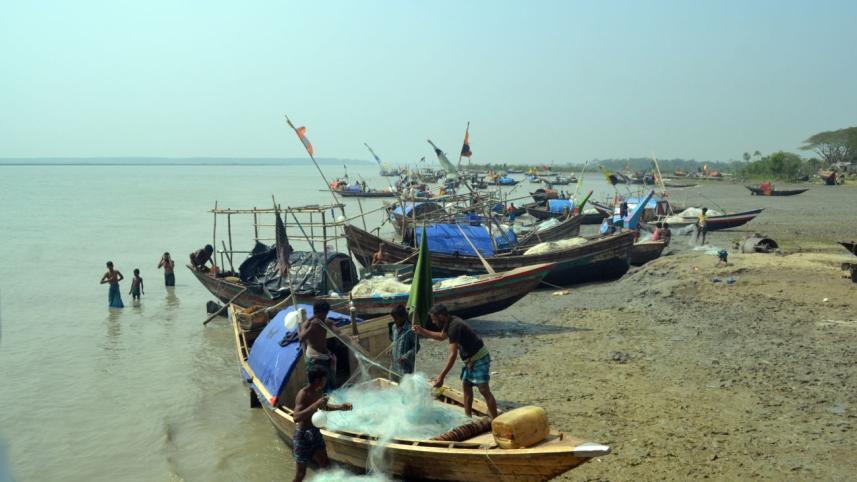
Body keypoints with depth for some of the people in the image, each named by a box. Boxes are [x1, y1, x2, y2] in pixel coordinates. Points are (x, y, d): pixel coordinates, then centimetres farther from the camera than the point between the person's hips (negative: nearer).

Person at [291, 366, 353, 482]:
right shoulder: (303, 394, -24)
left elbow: (323, 406, 22)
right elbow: (296, 418, -37)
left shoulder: (318, 392, 1)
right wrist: (315, 404, -41)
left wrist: (341, 407, 10)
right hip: (303, 435, -8)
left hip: (315, 433, 8)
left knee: (325, 465, 16)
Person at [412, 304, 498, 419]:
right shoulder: (449, 323, 3)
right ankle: (468, 418, 21)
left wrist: (441, 376, -34)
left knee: (484, 390, -14)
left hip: (480, 358, -10)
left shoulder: (454, 327, -26)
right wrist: (422, 331, 16)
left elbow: (452, 355, -31)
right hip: (470, 359, 10)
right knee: (466, 387, 13)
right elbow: (441, 336, 27)